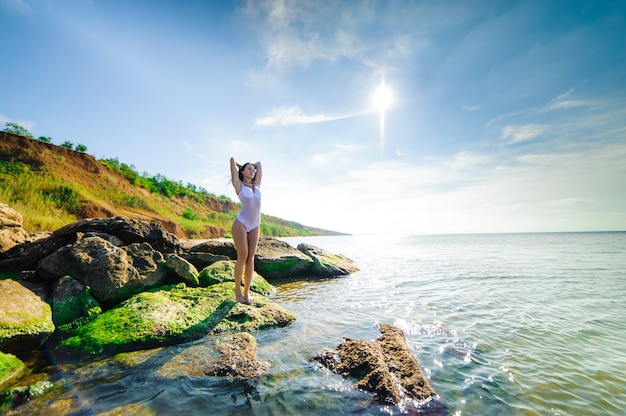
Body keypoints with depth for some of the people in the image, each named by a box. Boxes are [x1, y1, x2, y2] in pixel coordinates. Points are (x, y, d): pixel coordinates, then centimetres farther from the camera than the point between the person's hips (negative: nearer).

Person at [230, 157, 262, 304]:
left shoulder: (257, 185, 16)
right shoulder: (239, 185, 4)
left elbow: (259, 164, 25)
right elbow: (232, 160, 6)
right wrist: (239, 165, 24)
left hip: (255, 226, 5)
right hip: (241, 223, -4)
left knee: (251, 258, 3)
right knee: (243, 256, -5)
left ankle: (247, 292, 9)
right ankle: (237, 290, 9)